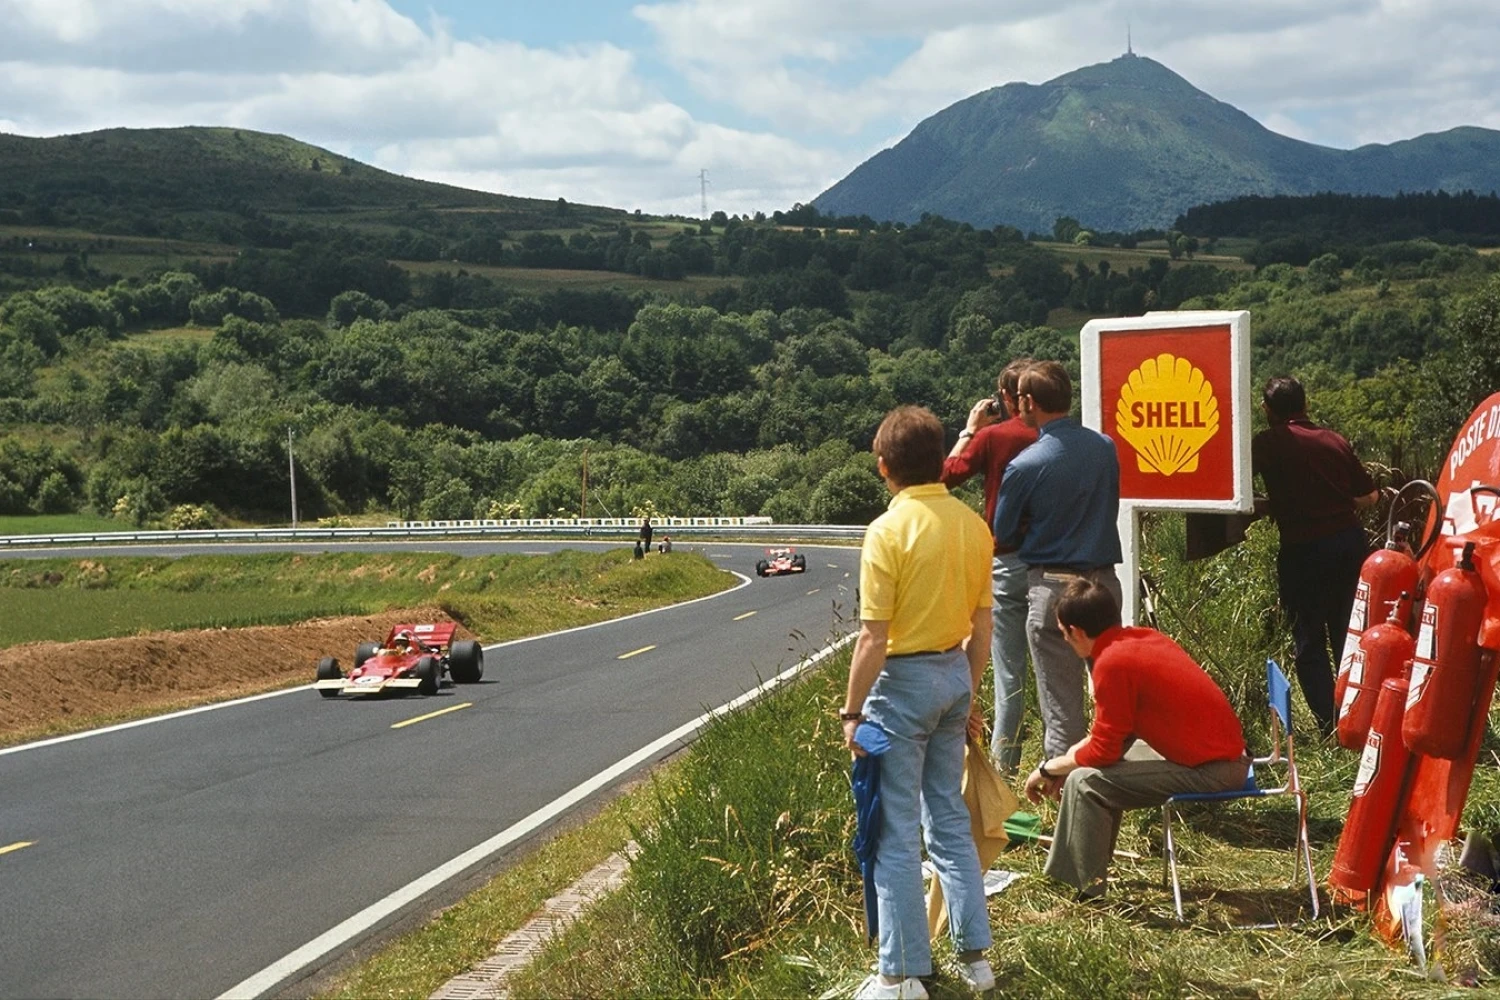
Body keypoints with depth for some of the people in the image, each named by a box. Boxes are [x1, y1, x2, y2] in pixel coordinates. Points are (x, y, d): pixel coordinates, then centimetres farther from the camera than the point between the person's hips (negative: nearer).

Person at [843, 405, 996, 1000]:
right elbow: (981, 627, 10)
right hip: (955, 675, 7)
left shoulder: (889, 530, -16)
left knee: (897, 834, 2)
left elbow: (874, 638, -17)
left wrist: (852, 712, -9)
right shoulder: (973, 526, 4)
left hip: (902, 682, -7)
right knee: (949, 818, 18)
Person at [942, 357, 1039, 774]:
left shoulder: (991, 437, -9)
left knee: (1009, 670, 3)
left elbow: (947, 475, -2)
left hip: (1007, 563, -2)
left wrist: (969, 429, 9)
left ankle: (1004, 760, 7)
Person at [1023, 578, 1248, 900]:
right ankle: (1071, 869, 29)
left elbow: (1102, 750, -12)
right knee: (1099, 764, 22)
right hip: (1227, 754, 10)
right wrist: (1066, 761, 16)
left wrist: (1049, 769, 3)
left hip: (1209, 770, -10)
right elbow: (1111, 732, 20)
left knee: (1084, 782, -10)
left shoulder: (1113, 661, -18)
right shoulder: (1146, 638, 9)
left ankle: (1087, 890, 0)